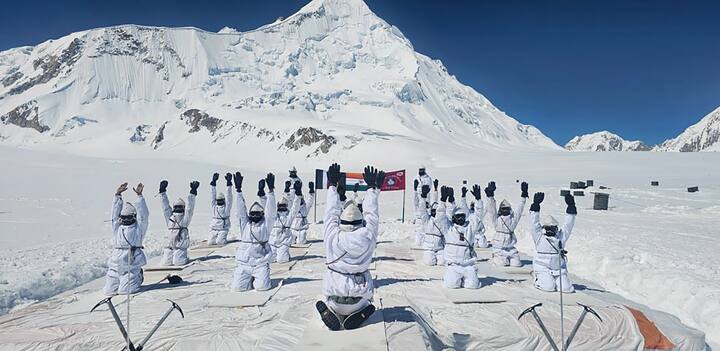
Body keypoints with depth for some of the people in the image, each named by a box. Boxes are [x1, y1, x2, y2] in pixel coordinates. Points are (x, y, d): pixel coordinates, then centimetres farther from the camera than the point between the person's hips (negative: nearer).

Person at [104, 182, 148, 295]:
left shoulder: (138, 226, 6)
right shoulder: (117, 226, 16)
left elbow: (143, 214, -4)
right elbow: (115, 212, 11)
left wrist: (139, 196, -10)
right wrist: (118, 195, 1)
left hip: (131, 263, -4)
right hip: (115, 264, 4)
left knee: (125, 291, -9)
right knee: (108, 291, 3)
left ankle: (138, 277, 20)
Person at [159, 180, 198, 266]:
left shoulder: (185, 218, 2)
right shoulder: (169, 217, 11)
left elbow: (190, 208, -6)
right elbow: (165, 206, 10)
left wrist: (193, 192, -13)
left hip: (181, 247, -3)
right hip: (169, 247, 3)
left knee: (178, 262, -16)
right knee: (165, 263, -5)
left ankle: (184, 258, 14)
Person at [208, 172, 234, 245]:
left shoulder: (227, 206, -1)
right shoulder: (214, 206, 7)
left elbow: (229, 196, -9)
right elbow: (212, 196, 3)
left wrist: (229, 183, -17)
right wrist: (213, 183, -4)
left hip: (223, 229, -3)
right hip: (214, 229, 4)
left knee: (219, 242, -21)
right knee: (210, 242, -11)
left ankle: (224, 239, 11)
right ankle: (219, 238, 17)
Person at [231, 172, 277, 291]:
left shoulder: (265, 224, 3)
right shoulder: (245, 223, 8)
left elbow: (271, 210, -9)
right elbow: (240, 208, 0)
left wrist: (270, 191, -20)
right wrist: (238, 190, -11)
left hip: (260, 263, -2)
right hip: (243, 263, 2)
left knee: (262, 286, -18)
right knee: (236, 287, -10)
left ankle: (259, 279, 18)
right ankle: (250, 279, 21)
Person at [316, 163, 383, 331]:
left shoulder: (333, 236, -14)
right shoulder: (368, 237, -14)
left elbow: (331, 213, 0)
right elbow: (372, 215, 1)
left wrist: (333, 186, 10)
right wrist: (372, 187, 13)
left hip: (335, 298, 0)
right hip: (359, 297, 0)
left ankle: (332, 313, 4)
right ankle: (357, 313, 4)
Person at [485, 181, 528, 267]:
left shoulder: (513, 218, 3)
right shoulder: (497, 219, -3)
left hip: (510, 248, 2)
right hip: (499, 248, -2)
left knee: (517, 263, -9)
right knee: (501, 263, -15)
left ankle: (508, 258, 22)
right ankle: (496, 257, 18)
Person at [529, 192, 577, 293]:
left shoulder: (561, 236, 9)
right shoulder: (539, 237, 0)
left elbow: (568, 224, 4)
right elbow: (535, 223, -8)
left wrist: (571, 207, -7)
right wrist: (536, 205, -17)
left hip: (559, 269, 4)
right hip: (543, 268, -3)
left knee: (566, 288, -12)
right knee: (549, 287, -21)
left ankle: (555, 280, 19)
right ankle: (538, 279, 11)